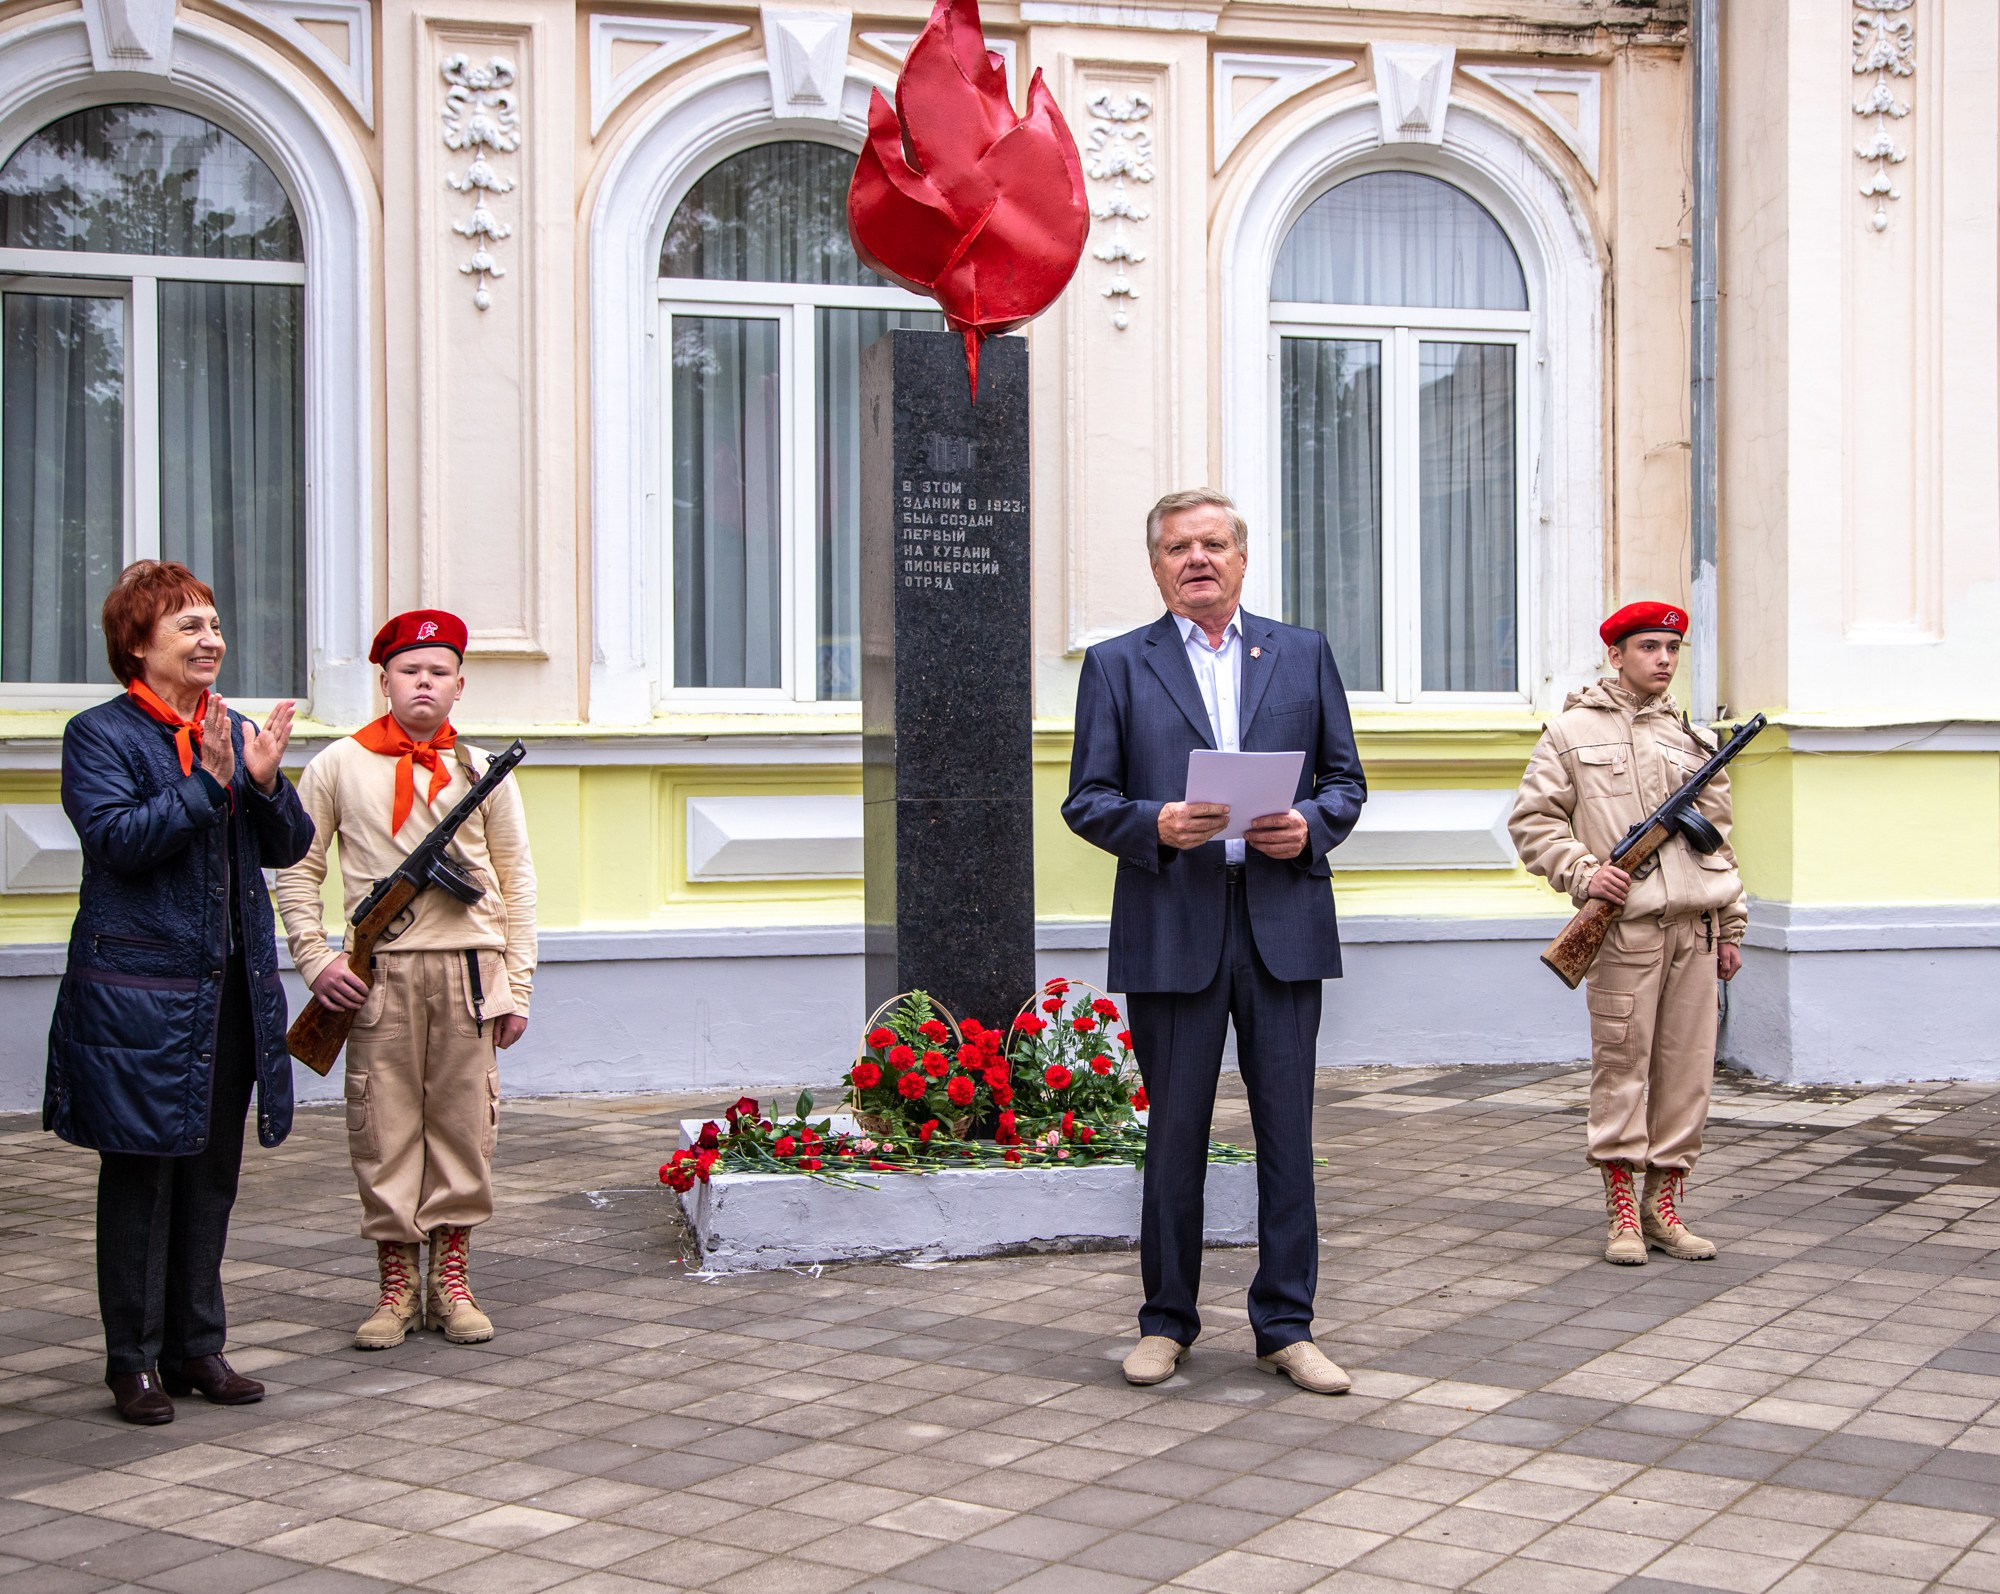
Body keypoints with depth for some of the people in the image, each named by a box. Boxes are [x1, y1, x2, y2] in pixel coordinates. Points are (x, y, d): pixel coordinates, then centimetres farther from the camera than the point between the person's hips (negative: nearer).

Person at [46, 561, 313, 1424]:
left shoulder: (233, 731, 12)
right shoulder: (99, 735, -4)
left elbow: (290, 846, 9)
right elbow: (117, 839, -17)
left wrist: (264, 782, -9)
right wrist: (207, 782, -21)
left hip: (231, 988, 6)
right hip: (139, 991, -6)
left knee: (212, 1172, 11)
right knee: (141, 1174, 1)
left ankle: (197, 1347, 22)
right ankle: (134, 1361, 12)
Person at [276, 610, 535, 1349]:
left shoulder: (483, 770, 8)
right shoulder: (339, 765, 5)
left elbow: (516, 881, 9)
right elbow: (297, 869, 8)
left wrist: (516, 983, 4)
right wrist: (314, 958, -4)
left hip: (469, 969, 1)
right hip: (379, 975, -1)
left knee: (464, 1124, 4)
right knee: (384, 1129, 1)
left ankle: (452, 1282, 16)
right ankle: (396, 1286, 14)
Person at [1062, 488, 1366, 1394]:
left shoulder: (1304, 655, 13)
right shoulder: (1116, 665, 7)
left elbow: (1346, 781, 12)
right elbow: (1086, 800, 3)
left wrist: (1311, 826, -9)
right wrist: (1156, 825, -16)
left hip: (1283, 922, 1)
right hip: (1171, 931, -1)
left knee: (1288, 1132, 4)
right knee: (1175, 1133, 6)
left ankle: (1286, 1327, 14)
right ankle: (1166, 1322, 19)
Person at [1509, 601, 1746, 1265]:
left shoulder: (1695, 739, 18)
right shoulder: (1571, 731, 5)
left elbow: (1718, 837, 20)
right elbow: (1531, 819, 2)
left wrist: (1731, 925, 16)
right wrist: (1582, 872, -12)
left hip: (1695, 925, 4)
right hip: (1624, 925, -4)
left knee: (1687, 1065, 4)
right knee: (1622, 1064, -4)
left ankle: (1663, 1204, 13)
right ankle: (1621, 1210, 4)